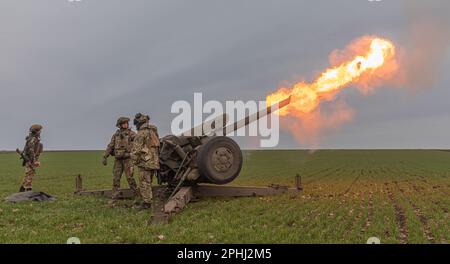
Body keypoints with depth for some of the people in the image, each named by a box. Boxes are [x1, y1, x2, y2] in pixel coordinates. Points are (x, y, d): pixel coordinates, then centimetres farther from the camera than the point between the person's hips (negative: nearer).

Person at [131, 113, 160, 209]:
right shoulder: (154, 132, 14)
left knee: (144, 183, -1)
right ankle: (145, 200, 24)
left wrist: (135, 161, -3)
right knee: (147, 183, 16)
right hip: (154, 162, 8)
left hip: (145, 162, -8)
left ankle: (146, 203, 2)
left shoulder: (141, 133, -12)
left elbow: (136, 149, -15)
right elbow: (157, 148, 19)